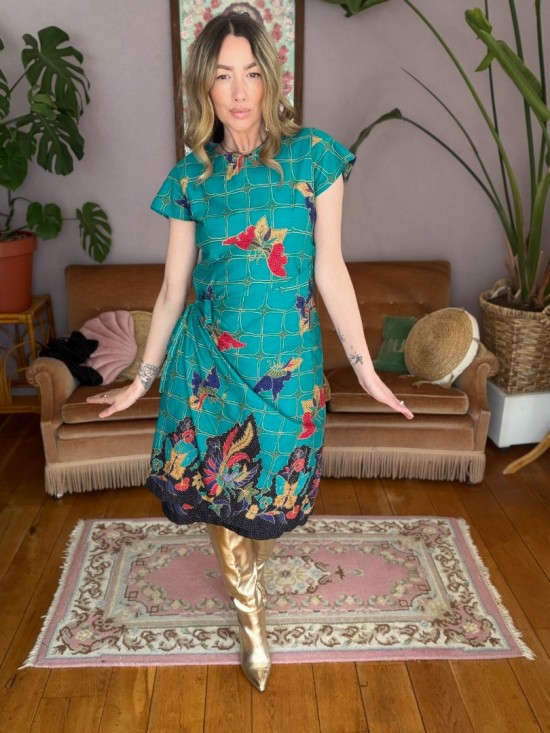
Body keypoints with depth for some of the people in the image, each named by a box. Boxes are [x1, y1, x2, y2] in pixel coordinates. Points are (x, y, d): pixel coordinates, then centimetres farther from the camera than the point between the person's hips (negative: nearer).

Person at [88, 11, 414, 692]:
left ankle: (247, 568, 49)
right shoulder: (192, 174, 0)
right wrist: (142, 379, 8)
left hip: (287, 359, -1)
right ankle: (252, 621, 35)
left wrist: (365, 368, -2)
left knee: (270, 494, 12)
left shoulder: (312, 155, -5)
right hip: (208, 359, 2)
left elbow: (330, 269, -2)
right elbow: (173, 287, 5)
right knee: (218, 493, 8)